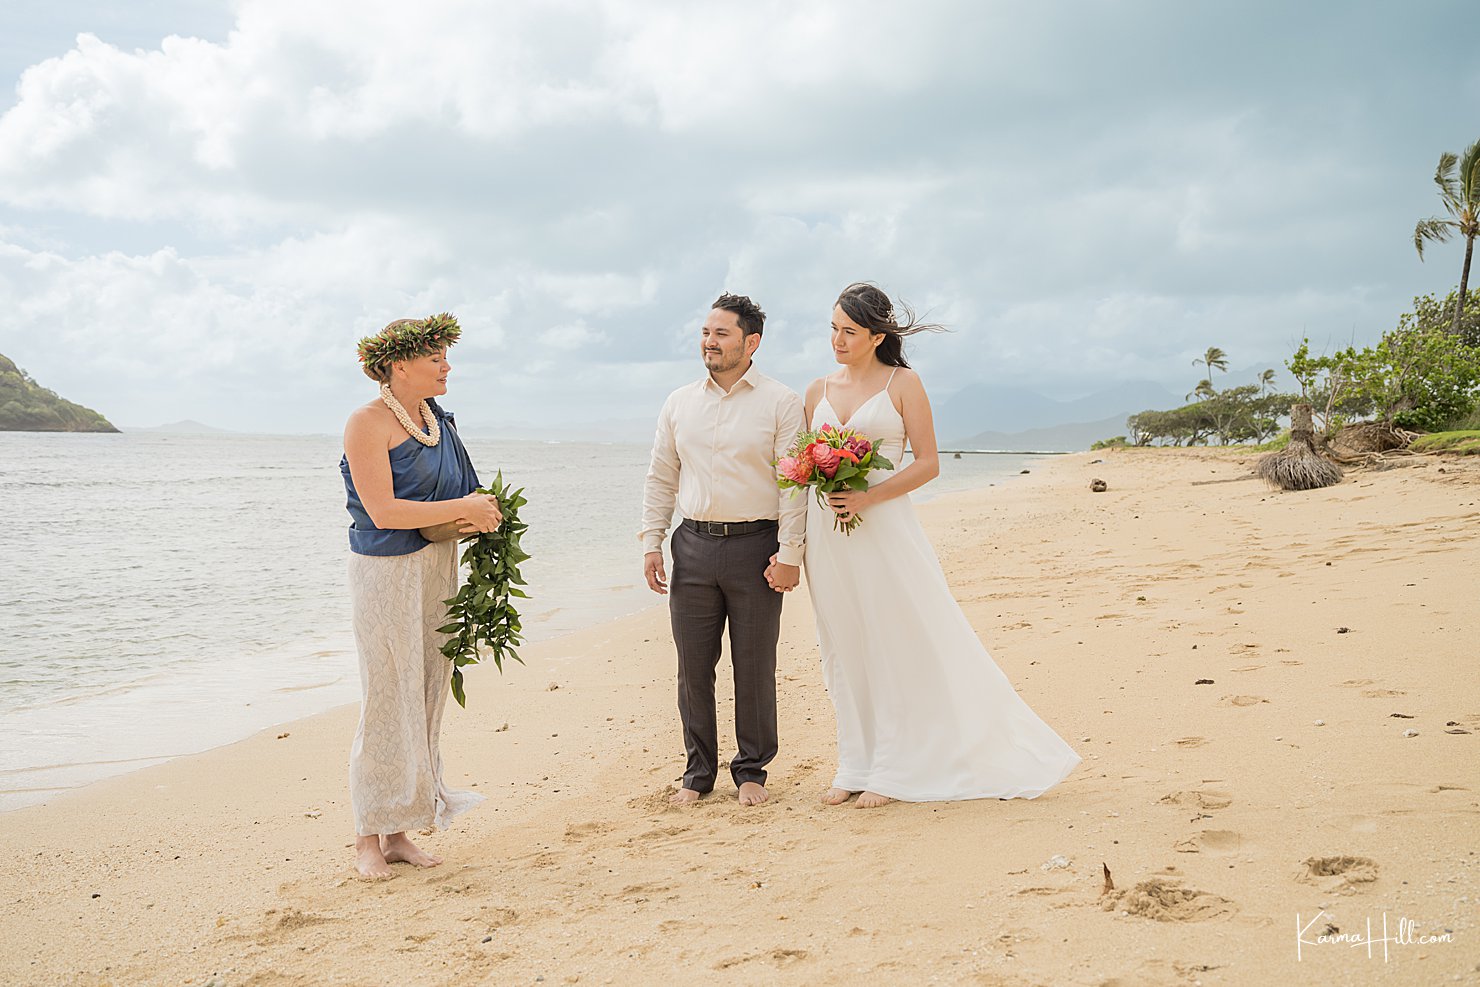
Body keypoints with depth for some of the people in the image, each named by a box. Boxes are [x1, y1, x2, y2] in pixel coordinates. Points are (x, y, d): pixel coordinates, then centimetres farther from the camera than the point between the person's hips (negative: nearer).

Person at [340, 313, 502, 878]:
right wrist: (463, 507, -14)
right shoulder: (368, 423, -10)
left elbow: (462, 499, 18)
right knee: (386, 701, -3)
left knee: (427, 699, 8)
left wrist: (481, 517, -5)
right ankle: (368, 837, 8)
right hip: (386, 572, -7)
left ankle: (398, 829, 17)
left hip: (438, 571, 7)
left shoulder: (439, 420, 13)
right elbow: (384, 512, -18)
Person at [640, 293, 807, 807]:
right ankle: (699, 771, 20)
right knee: (693, 666, 6)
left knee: (754, 667, 5)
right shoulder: (679, 403, 11)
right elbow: (660, 478, 14)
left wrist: (789, 552, -12)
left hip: (755, 546, -3)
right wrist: (651, 543, 6)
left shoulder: (780, 402, -1)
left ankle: (751, 770, 20)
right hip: (693, 547, 3)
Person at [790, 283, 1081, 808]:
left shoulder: (903, 383, -1)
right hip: (827, 530, 5)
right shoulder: (818, 390, 11)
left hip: (884, 527, -4)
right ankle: (854, 766, 19)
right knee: (843, 648, 9)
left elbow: (928, 463, -6)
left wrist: (868, 497, -17)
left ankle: (892, 770, 11)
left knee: (897, 644, 0)